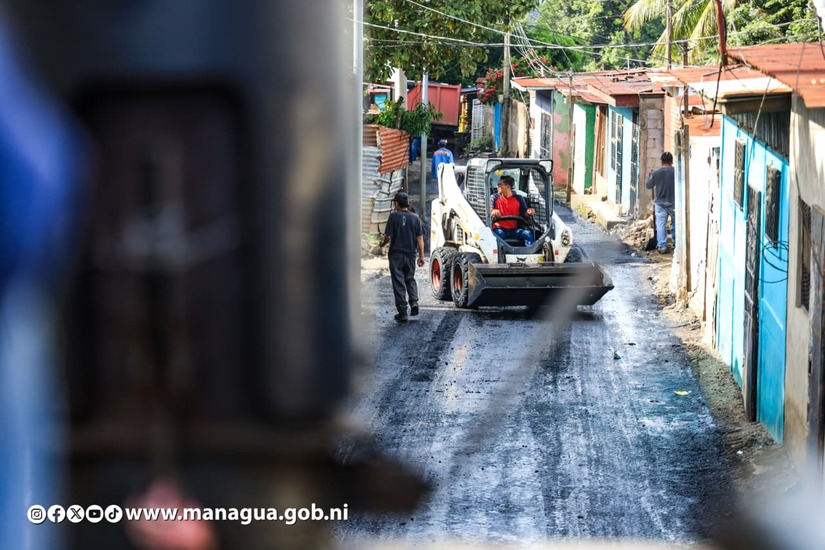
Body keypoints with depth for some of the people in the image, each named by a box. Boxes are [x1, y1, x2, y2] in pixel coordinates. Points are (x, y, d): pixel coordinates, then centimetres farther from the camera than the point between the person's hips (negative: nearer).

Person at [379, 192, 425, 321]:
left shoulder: (394, 216, -9)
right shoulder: (415, 218, 2)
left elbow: (388, 236, -12)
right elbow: (420, 238, 1)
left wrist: (382, 244, 9)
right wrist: (421, 256, 5)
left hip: (396, 254, -3)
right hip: (410, 254, 4)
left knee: (398, 282, 2)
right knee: (410, 279, 20)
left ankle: (402, 311, 1)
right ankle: (414, 302, -1)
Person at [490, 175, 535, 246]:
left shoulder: (518, 198, 12)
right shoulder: (495, 197, 10)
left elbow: (524, 213, 9)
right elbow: (489, 210, -4)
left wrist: (529, 212, -17)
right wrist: (493, 211, -31)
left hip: (514, 230, 2)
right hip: (500, 228, -2)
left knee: (528, 234, -27)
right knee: (499, 234, -38)